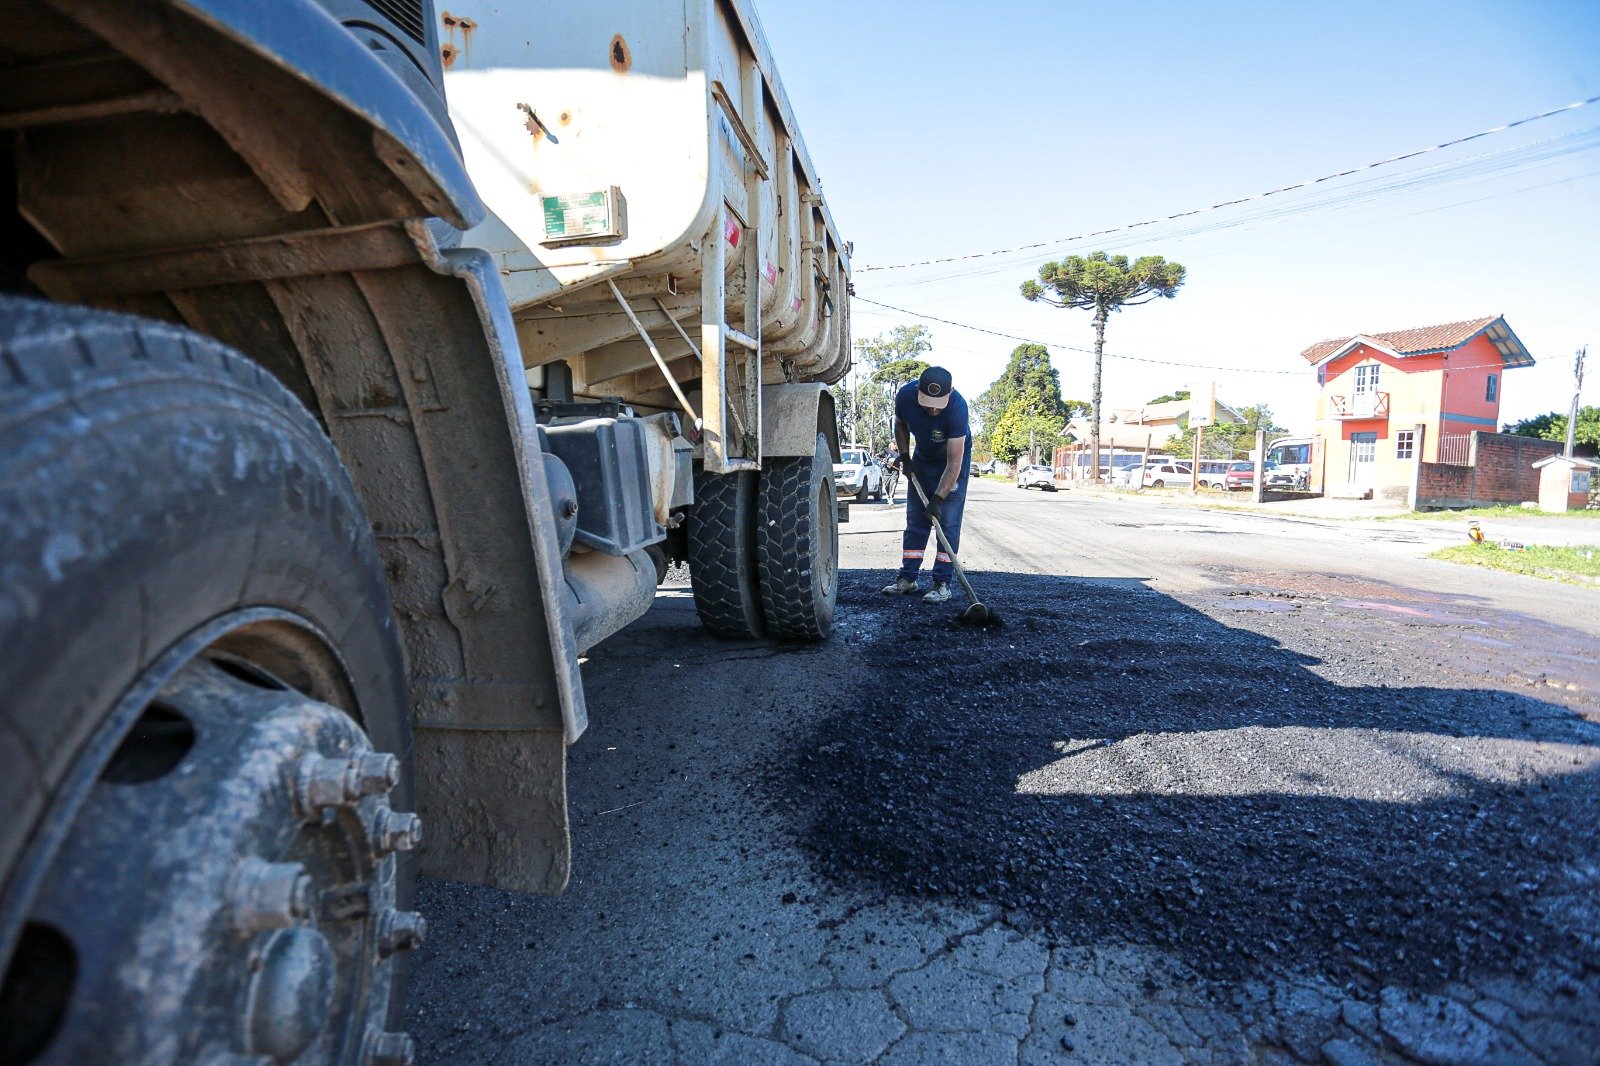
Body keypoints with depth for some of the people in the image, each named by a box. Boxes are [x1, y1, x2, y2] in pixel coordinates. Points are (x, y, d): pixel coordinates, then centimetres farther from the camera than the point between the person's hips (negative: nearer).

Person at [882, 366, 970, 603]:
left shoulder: (957, 407, -36)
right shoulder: (905, 395, -24)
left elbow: (954, 463, -35)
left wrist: (938, 499, -38)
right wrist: (904, 456, -6)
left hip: (954, 461, -4)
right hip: (922, 458, 4)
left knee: (948, 522, -9)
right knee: (915, 520, 4)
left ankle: (942, 583, -6)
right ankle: (907, 578, 9)